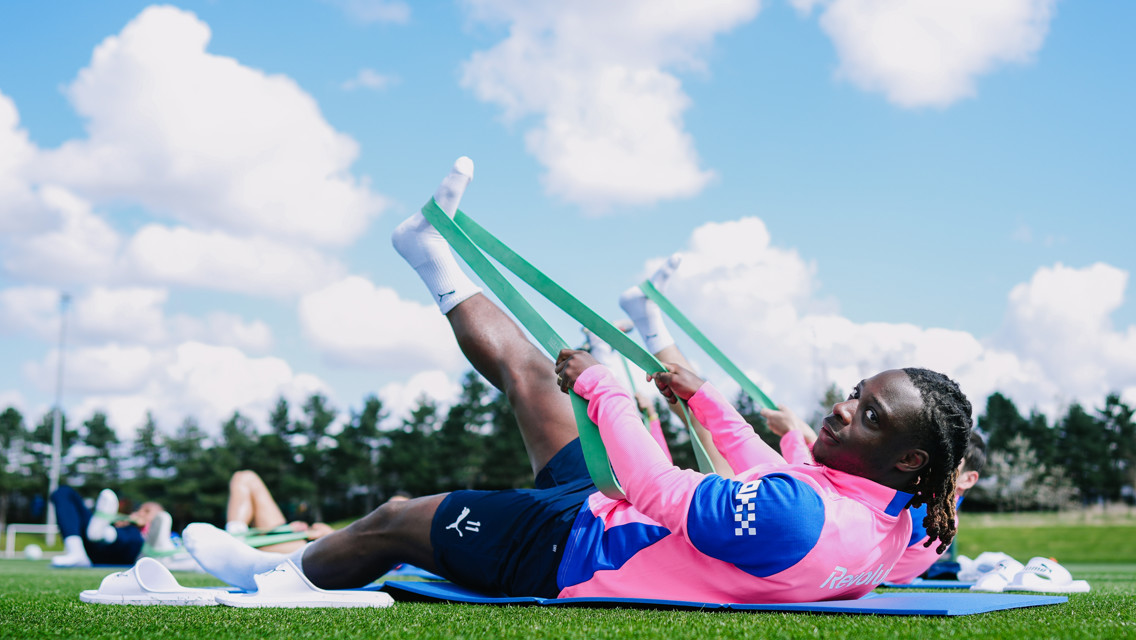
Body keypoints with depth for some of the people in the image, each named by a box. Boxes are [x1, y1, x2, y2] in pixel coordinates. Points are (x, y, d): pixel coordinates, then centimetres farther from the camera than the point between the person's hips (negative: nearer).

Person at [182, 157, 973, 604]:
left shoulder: (799, 519, -38)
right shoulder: (889, 526, -7)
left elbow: (657, 491, -34)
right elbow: (769, 475, 11)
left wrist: (603, 388, -20)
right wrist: (703, 398, 18)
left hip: (578, 553, -9)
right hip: (604, 522, 9)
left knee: (395, 519, 5)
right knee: (527, 370, 16)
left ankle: (271, 570, 33)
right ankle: (433, 252, 39)